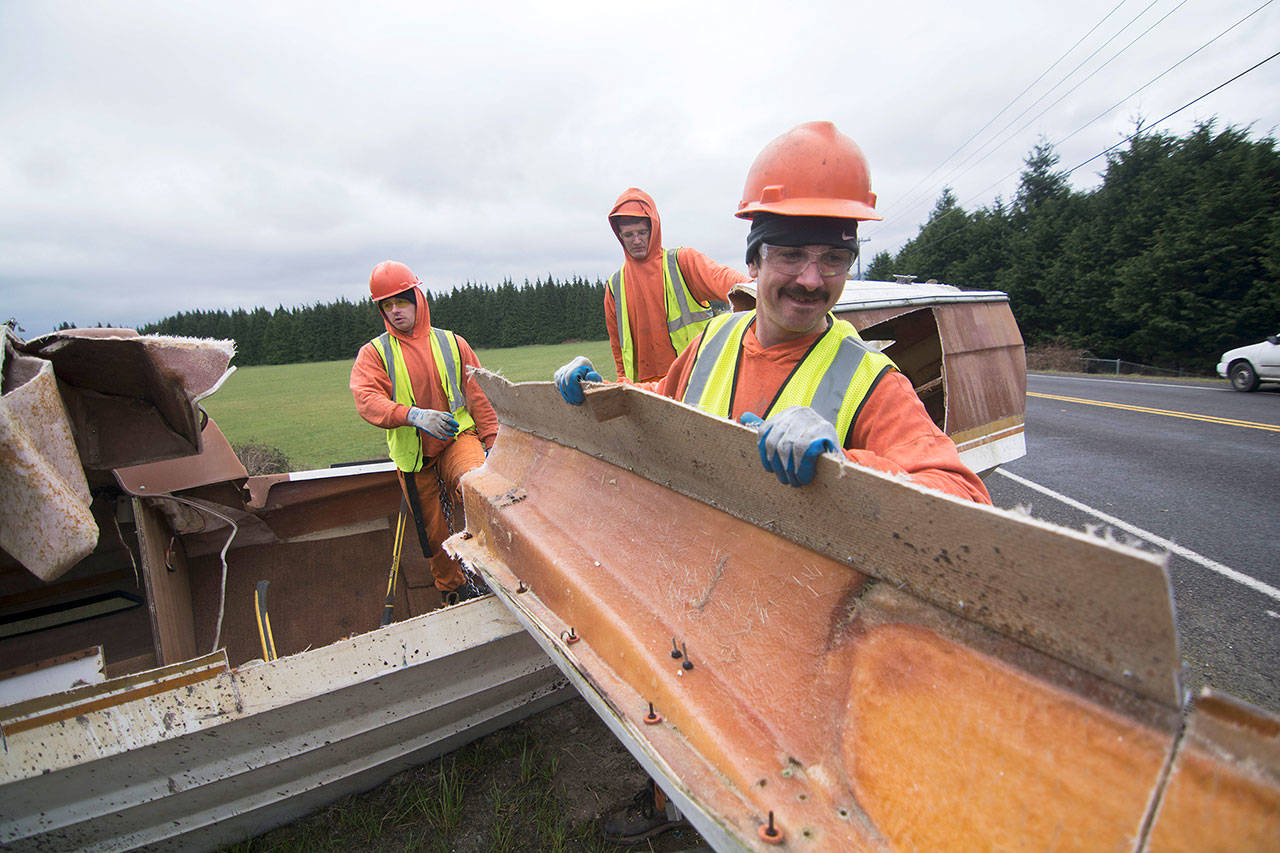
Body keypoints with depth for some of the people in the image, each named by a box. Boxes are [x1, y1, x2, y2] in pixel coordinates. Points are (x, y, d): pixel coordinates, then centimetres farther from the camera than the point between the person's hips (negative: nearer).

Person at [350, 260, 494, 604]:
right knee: (433, 532, 8)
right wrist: (412, 415, -32)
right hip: (412, 454, 1)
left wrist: (491, 444, 0)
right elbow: (366, 400, -14)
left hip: (458, 438, -1)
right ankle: (453, 588, 32)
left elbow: (479, 397, 7)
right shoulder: (373, 353, 4)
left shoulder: (452, 344, 7)